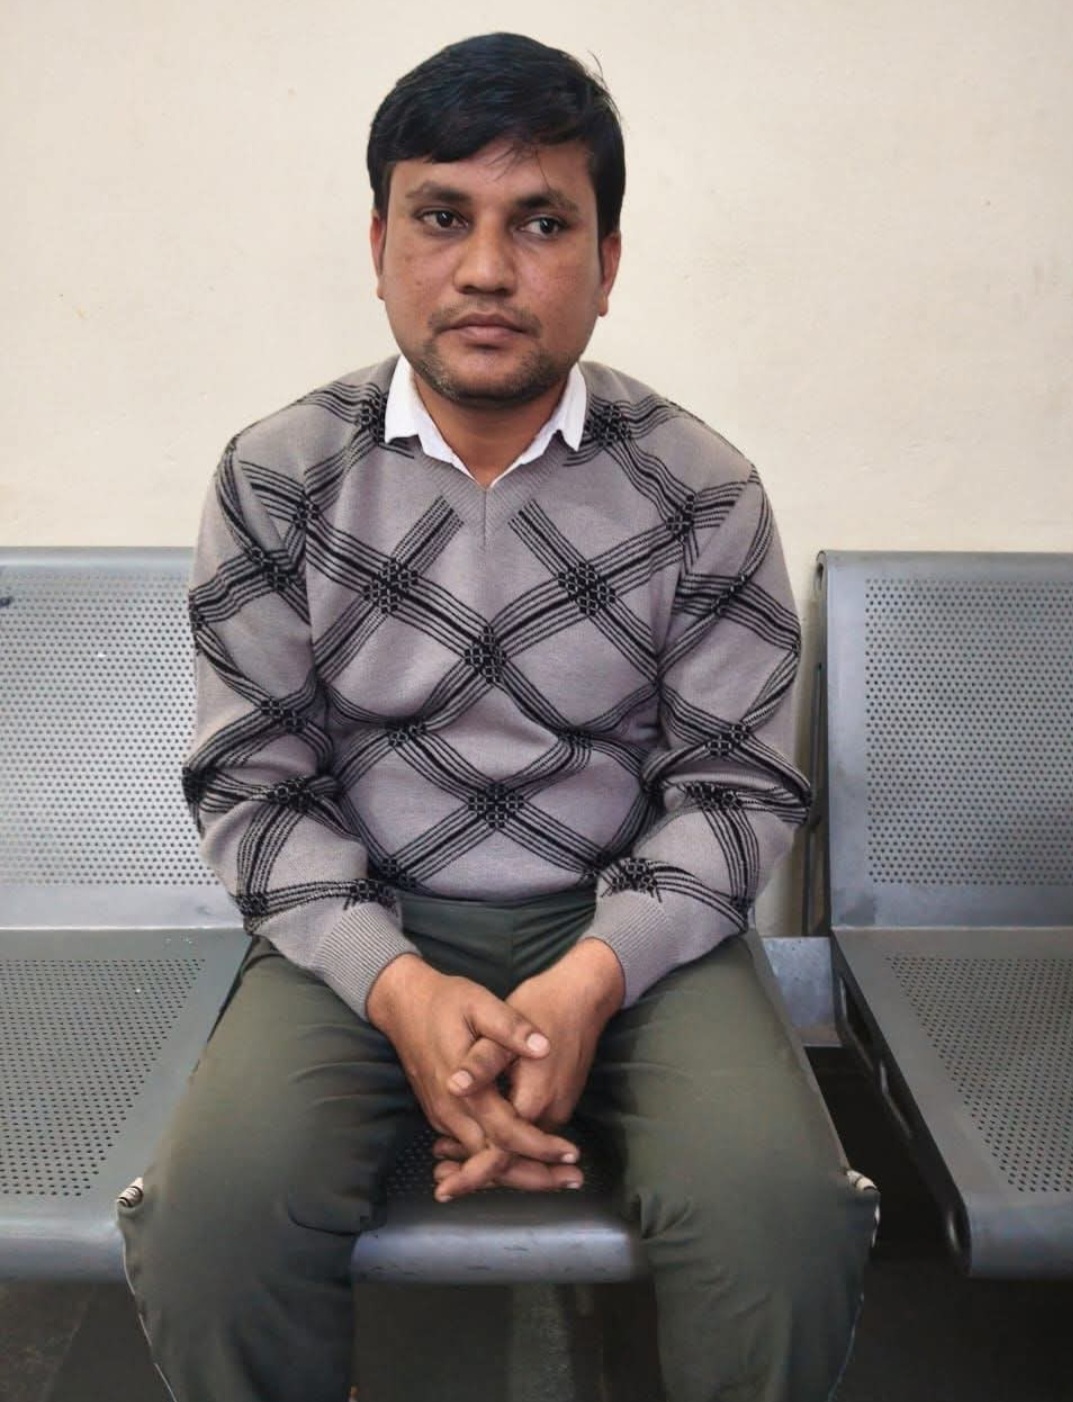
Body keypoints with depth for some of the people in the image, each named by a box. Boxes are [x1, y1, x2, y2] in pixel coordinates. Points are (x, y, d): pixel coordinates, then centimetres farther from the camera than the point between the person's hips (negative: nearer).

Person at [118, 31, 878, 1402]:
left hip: (627, 927, 1)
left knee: (783, 1211, -25)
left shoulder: (703, 492, -2)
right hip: (364, 928, 1)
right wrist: (397, 986, -18)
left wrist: (593, 979, -18)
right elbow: (251, 780, -2)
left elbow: (737, 784, -1)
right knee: (211, 1213, -25)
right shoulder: (276, 478, -2)